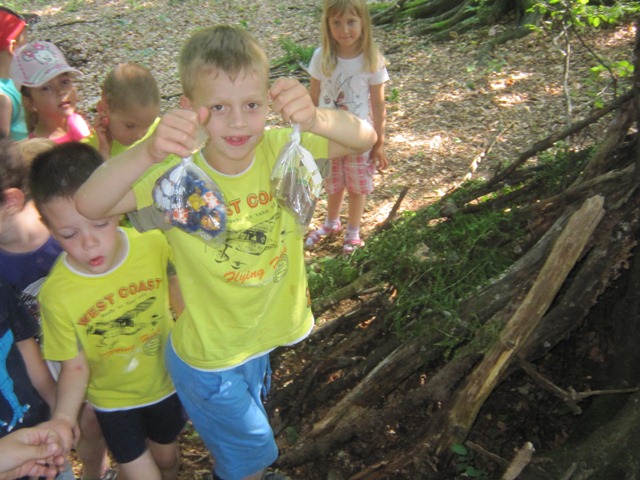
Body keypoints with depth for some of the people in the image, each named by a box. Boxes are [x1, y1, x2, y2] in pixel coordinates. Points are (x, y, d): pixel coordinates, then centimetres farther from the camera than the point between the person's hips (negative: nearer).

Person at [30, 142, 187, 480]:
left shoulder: (154, 246, -24)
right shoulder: (56, 294, -28)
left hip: (165, 382, 2)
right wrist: (63, 416, -31)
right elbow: (75, 366, -16)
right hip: (113, 401, -2)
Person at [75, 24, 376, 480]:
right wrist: (150, 151, -58)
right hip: (210, 357, -4)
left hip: (261, 335, 5)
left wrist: (315, 118, -49)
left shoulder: (279, 149, -18)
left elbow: (365, 137, -28)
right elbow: (90, 204, -40)